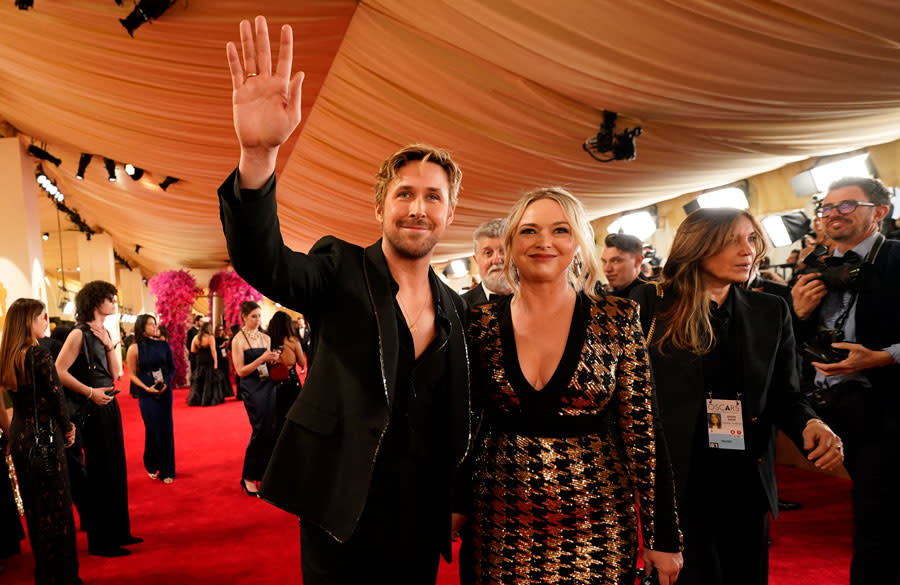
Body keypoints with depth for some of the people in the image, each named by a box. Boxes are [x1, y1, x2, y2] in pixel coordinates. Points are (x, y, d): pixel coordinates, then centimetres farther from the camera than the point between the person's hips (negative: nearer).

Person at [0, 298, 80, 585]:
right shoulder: (39, 355, -17)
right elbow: (56, 397, -14)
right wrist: (67, 429, 0)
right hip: (44, 439, -8)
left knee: (33, 508, 17)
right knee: (57, 508, 3)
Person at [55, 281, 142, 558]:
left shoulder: (104, 333, 11)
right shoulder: (80, 334, -13)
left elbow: (115, 373, 6)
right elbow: (59, 371, -20)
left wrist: (110, 345, -6)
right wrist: (90, 392, -19)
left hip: (109, 405, 8)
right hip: (94, 409, -8)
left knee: (116, 469, 14)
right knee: (101, 472, 0)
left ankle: (117, 532, 27)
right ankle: (100, 541, 12)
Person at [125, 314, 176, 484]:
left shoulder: (163, 346, 3)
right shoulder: (134, 349, -4)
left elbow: (172, 368, 8)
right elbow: (132, 375, -2)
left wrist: (166, 383, -9)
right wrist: (147, 387, -14)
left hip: (165, 392, 3)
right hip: (147, 395, -3)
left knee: (166, 430, 3)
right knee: (153, 430, -3)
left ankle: (166, 470, 15)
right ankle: (151, 466, 22)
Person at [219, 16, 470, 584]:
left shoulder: (455, 307, 5)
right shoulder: (342, 271, -7)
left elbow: (451, 416, 12)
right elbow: (263, 262, -27)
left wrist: (454, 504, 8)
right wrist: (259, 155, -43)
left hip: (421, 516, 4)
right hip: (341, 508, -4)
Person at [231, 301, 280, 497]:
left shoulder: (266, 338, 12)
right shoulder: (238, 340, -4)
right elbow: (241, 371, -9)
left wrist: (273, 360, -2)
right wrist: (261, 359, -19)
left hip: (269, 385, 6)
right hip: (252, 387, -5)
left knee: (271, 430, 3)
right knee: (260, 430, -7)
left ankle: (264, 474, 18)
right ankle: (248, 478, 8)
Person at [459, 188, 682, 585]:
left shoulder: (617, 319, -5)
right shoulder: (483, 323, -1)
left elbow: (642, 428, -4)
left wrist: (663, 537, -4)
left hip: (595, 523, -1)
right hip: (501, 521, 1)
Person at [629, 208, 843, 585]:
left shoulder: (770, 311, 5)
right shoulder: (649, 304, -7)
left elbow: (784, 395, 7)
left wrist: (809, 426, -14)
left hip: (747, 482, 4)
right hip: (675, 479, -4)